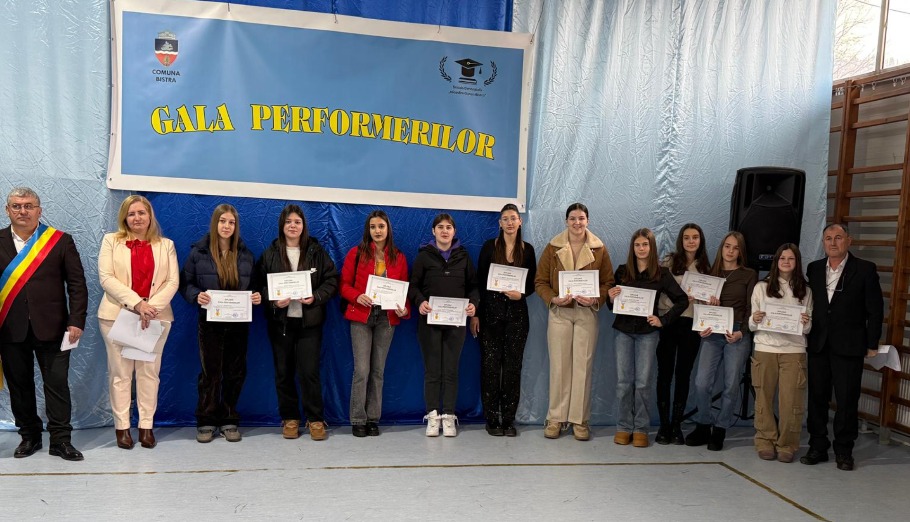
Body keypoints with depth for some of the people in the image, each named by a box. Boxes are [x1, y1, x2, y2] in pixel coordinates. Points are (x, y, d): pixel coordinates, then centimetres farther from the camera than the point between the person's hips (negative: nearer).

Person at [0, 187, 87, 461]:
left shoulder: (61, 241, 1)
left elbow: (77, 284, 0)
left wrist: (76, 322, -8)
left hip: (51, 327, -2)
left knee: (57, 383, 3)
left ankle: (60, 439, 13)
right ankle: (29, 436, 26)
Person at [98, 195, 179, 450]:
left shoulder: (166, 245, 10)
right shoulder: (111, 241, 7)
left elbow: (173, 281, 2)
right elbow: (106, 278, -5)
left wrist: (152, 306, -14)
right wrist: (136, 303, -16)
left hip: (156, 317, 1)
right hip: (117, 315, -1)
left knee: (149, 372, 3)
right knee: (120, 373, 1)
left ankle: (147, 426, 9)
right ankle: (122, 427, 9)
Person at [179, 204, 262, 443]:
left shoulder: (245, 254, 7)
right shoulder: (199, 252, -2)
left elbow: (253, 284, 14)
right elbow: (185, 283, 1)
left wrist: (257, 297, -7)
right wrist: (196, 296, -19)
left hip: (238, 323, 3)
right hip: (210, 321, -3)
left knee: (235, 372, 7)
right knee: (210, 372, 1)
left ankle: (229, 421, 19)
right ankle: (206, 422, 15)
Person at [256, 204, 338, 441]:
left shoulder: (316, 251, 3)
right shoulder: (270, 253, 4)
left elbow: (331, 280, 2)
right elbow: (260, 283, 3)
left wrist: (316, 297, -13)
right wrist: (273, 300, -14)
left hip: (309, 321, -1)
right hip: (280, 321, 1)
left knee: (309, 372, -2)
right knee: (283, 372, 8)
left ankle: (315, 419, 11)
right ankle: (289, 419, 21)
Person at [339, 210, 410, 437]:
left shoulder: (399, 258, 7)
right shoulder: (356, 253, 0)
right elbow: (344, 284, 0)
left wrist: (405, 309, -10)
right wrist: (357, 297, -19)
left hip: (387, 318, 2)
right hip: (361, 317, -2)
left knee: (378, 370, 8)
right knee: (362, 370, -7)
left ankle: (373, 419, 17)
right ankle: (358, 420, 5)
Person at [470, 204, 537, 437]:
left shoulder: (527, 250, 7)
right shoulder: (489, 247, 1)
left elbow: (532, 284, 10)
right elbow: (479, 282, -1)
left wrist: (521, 294, -12)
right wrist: (475, 314, -5)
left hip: (517, 313, 2)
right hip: (491, 311, -2)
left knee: (513, 365, 3)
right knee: (491, 364, 0)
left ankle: (509, 419, 12)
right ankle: (492, 419, 9)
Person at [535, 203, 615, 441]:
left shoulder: (599, 249, 3)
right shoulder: (553, 247, 1)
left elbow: (608, 282, 4)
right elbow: (540, 281, 2)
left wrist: (596, 299, -13)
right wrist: (553, 298, -14)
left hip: (587, 313, 0)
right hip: (559, 312, 0)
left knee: (583, 366, 2)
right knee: (559, 365, 3)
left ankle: (580, 419, 12)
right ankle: (556, 418, 13)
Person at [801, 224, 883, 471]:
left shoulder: (865, 269, -3)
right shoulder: (814, 269, 8)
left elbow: (875, 310, -2)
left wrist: (872, 344, -4)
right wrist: (807, 334, 3)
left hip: (848, 347, -3)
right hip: (818, 345, 3)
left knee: (847, 400, 3)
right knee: (817, 398, 8)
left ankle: (844, 451, 16)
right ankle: (818, 447, 18)